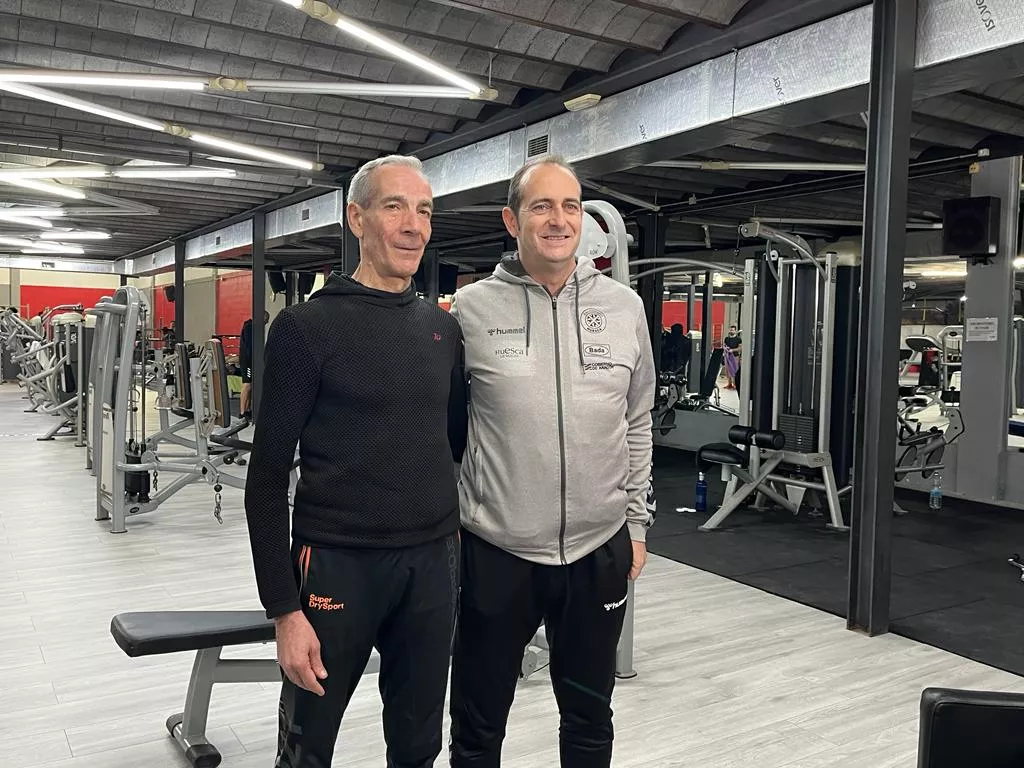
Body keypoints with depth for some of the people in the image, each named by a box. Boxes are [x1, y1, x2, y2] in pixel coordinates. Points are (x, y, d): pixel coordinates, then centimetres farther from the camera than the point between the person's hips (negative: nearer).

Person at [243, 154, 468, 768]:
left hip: (434, 563, 5)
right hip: (337, 563, -4)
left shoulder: (443, 327, 7)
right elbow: (269, 477, -9)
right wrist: (285, 608, -12)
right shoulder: (307, 326, -8)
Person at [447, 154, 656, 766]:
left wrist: (636, 522, 8)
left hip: (599, 550, 3)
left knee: (590, 716, 21)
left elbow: (638, 425, 9)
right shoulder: (472, 308, -7)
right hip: (496, 550, -2)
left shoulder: (625, 307, 1)